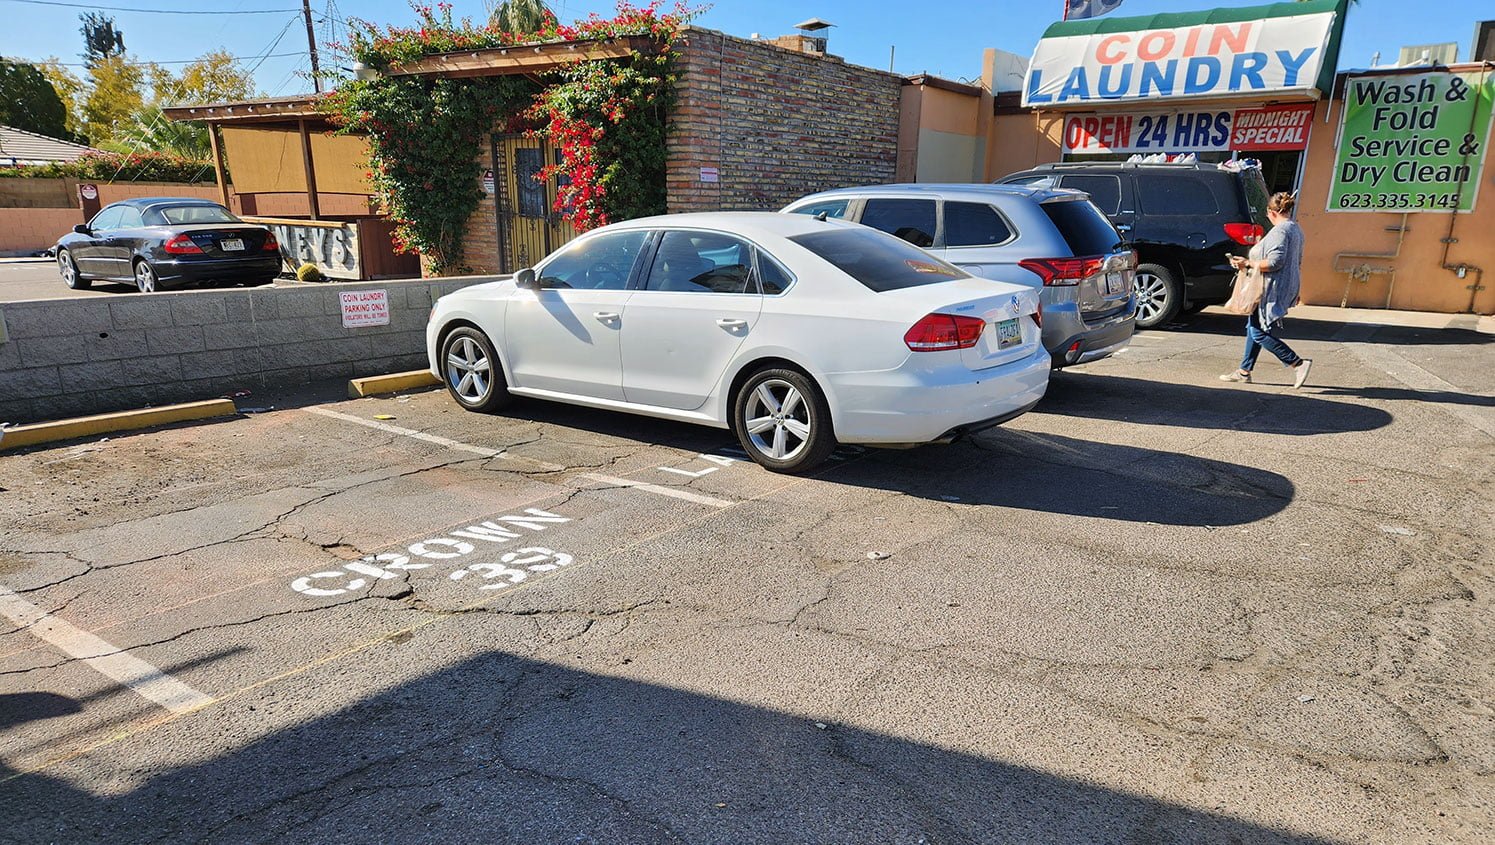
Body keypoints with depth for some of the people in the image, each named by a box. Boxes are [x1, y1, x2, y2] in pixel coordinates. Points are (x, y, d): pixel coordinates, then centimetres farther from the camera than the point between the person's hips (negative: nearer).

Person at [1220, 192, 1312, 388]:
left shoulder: (1280, 230, -17)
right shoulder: (1296, 228, 16)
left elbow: (1274, 262, -26)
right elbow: (1298, 260, 24)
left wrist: (1248, 263, -17)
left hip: (1274, 289, -11)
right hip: (1287, 287, 11)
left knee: (1259, 332, -8)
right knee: (1254, 328, 15)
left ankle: (1298, 363, -8)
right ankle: (1244, 371, 21)